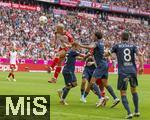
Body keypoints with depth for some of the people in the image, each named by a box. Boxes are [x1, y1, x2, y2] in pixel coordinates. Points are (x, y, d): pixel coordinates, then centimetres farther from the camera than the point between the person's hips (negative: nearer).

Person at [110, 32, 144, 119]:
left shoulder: (117, 46, 7)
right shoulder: (133, 46, 10)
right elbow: (140, 55, -7)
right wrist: (141, 66, -9)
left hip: (122, 72, -2)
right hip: (133, 71, 3)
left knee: (123, 94, 4)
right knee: (134, 90, 23)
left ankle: (129, 113, -11)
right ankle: (137, 111, 24)